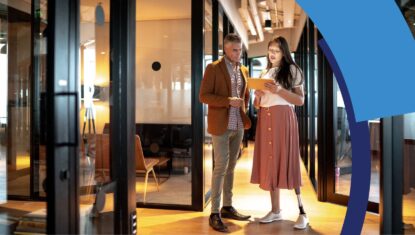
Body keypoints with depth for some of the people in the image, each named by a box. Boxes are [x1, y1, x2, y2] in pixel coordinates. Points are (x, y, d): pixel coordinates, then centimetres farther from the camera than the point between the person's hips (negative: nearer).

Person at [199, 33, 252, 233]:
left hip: (238, 125, 6)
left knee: (231, 167, 11)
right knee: (221, 166, -8)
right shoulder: (213, 68, -5)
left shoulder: (243, 70, 13)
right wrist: (228, 101, -21)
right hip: (221, 125, -6)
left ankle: (227, 207, 21)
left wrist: (244, 110, 9)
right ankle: (215, 213, 0)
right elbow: (203, 96, -12)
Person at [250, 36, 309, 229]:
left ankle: (301, 211, -2)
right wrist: (258, 95, -3)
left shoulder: (292, 70, 2)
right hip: (265, 119, 5)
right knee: (270, 161, 4)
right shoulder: (264, 73, 17)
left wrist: (278, 90, -17)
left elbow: (300, 100, -5)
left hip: (283, 119, -5)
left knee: (287, 160, -9)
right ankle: (275, 210, 11)